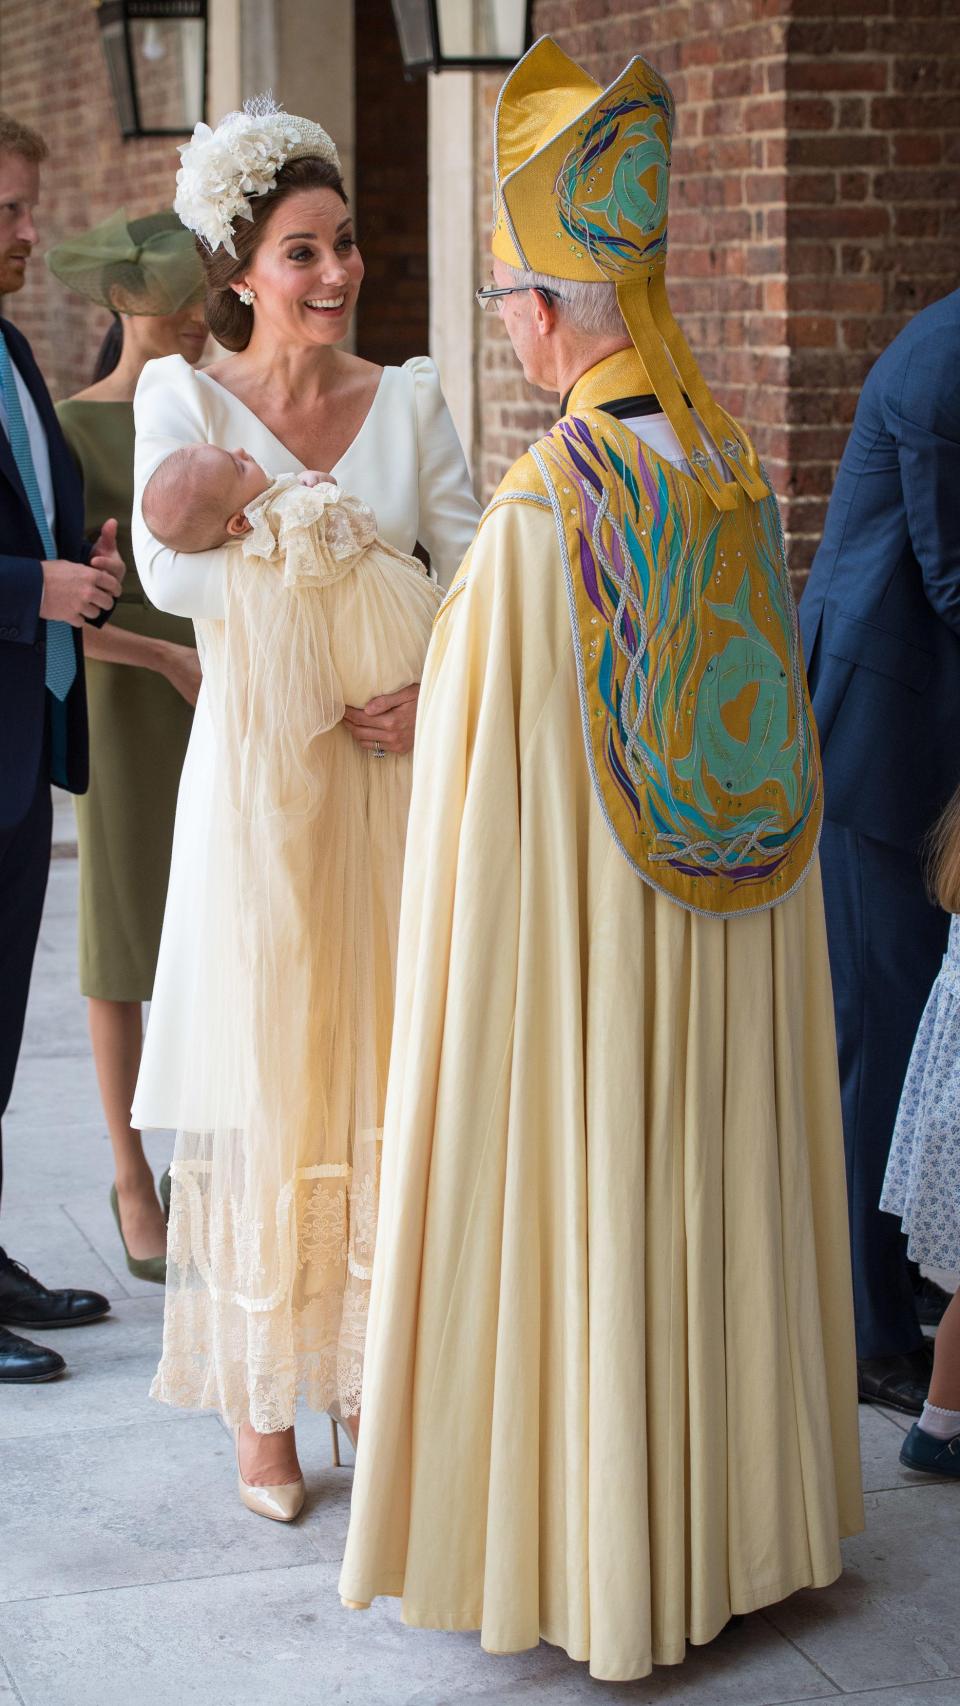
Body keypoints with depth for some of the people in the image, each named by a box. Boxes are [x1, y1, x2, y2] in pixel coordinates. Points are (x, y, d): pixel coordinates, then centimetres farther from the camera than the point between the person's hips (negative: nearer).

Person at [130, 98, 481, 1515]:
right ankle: (263, 1409, 13)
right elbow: (172, 569, -18)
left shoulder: (409, 400, 7)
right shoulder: (186, 398, -2)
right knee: (263, 1094, 2)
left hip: (393, 778, 3)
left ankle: (373, 1376, 21)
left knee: (387, 1081, 7)